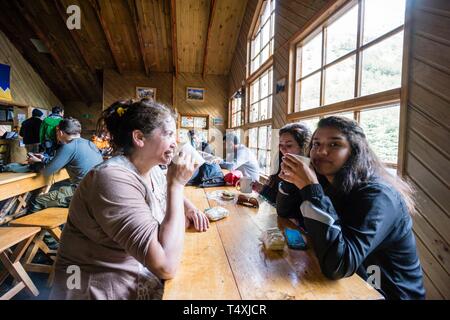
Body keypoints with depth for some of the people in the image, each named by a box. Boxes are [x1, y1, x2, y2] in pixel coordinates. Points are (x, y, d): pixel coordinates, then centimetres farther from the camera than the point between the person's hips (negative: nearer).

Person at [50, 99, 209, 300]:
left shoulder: (152, 170, -2)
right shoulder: (114, 179, -27)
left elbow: (170, 197, 20)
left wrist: (189, 208, -2)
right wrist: (176, 184, -27)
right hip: (106, 289, -7)